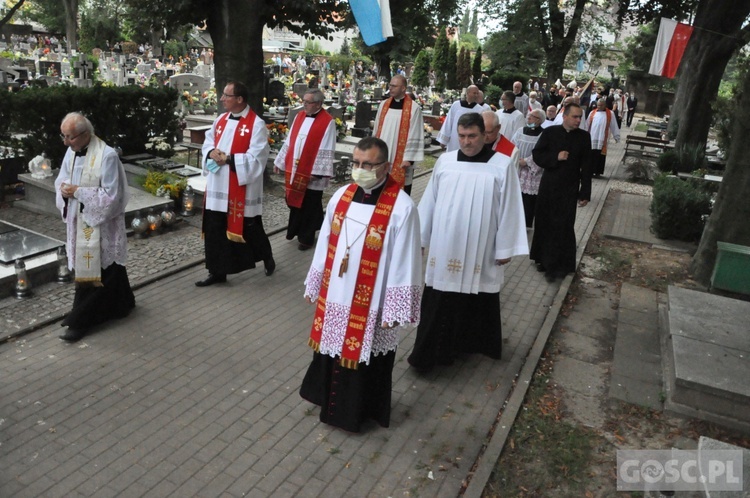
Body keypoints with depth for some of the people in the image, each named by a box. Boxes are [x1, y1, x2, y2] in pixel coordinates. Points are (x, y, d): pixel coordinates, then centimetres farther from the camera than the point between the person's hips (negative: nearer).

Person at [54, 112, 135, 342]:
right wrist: (64, 190, -10)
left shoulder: (107, 156, -19)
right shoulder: (71, 152, 4)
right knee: (108, 269, 15)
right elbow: (61, 181, 13)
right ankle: (119, 305, 31)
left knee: (90, 271, 0)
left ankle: (81, 321, 10)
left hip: (99, 224, -7)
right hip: (78, 221, 7)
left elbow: (111, 195, -21)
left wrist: (77, 192, -19)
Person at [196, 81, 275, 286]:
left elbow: (256, 157, -18)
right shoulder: (221, 120, 10)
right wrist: (212, 153, -7)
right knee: (214, 230, 8)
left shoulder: (256, 124, -12)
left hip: (242, 189, -6)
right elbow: (208, 143, 16)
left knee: (250, 229, 9)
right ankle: (217, 272, 21)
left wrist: (228, 159, -21)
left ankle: (267, 258, 36)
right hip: (217, 186, 6)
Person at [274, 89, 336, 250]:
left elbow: (327, 151, -13)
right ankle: (295, 230, 32)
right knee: (294, 201, 15)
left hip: (311, 173, -6)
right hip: (294, 170, 6)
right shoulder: (299, 116, 8)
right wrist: (280, 161, 14)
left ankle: (306, 238, 19)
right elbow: (289, 141, 13)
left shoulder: (328, 122, -11)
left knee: (309, 207, 6)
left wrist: (317, 172, -17)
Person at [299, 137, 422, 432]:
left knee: (365, 360, 12)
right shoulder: (341, 196, -1)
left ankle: (359, 410, 36)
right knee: (331, 350, 22)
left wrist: (393, 310, -14)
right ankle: (330, 399, 46)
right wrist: (315, 285, 12)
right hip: (334, 295, 6)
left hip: (370, 304, -5)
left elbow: (403, 264, -15)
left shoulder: (401, 208, -18)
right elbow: (325, 244, 8)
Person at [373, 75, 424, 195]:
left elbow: (415, 136, -9)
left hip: (401, 159, -5)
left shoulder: (413, 108, -7)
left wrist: (409, 157, -13)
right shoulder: (384, 104, 8)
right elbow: (377, 130, 13)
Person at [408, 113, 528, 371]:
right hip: (444, 247, 2)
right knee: (438, 302, 6)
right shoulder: (445, 161, 1)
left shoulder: (502, 165, -6)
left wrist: (505, 248, -3)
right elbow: (429, 201, 6)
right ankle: (431, 351, 17)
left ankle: (472, 343, 35)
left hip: (481, 249, -1)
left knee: (477, 299, 13)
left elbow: (508, 208, -4)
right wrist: (419, 237, 9)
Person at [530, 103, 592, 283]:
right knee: (545, 224, 10)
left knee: (563, 227, -2)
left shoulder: (584, 137, -1)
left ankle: (558, 265, 8)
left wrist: (585, 193, -4)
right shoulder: (550, 132, -2)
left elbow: (586, 167, -1)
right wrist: (555, 157, -19)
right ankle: (545, 259, 26)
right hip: (548, 186, 1)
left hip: (569, 189, -1)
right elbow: (537, 155, -3)